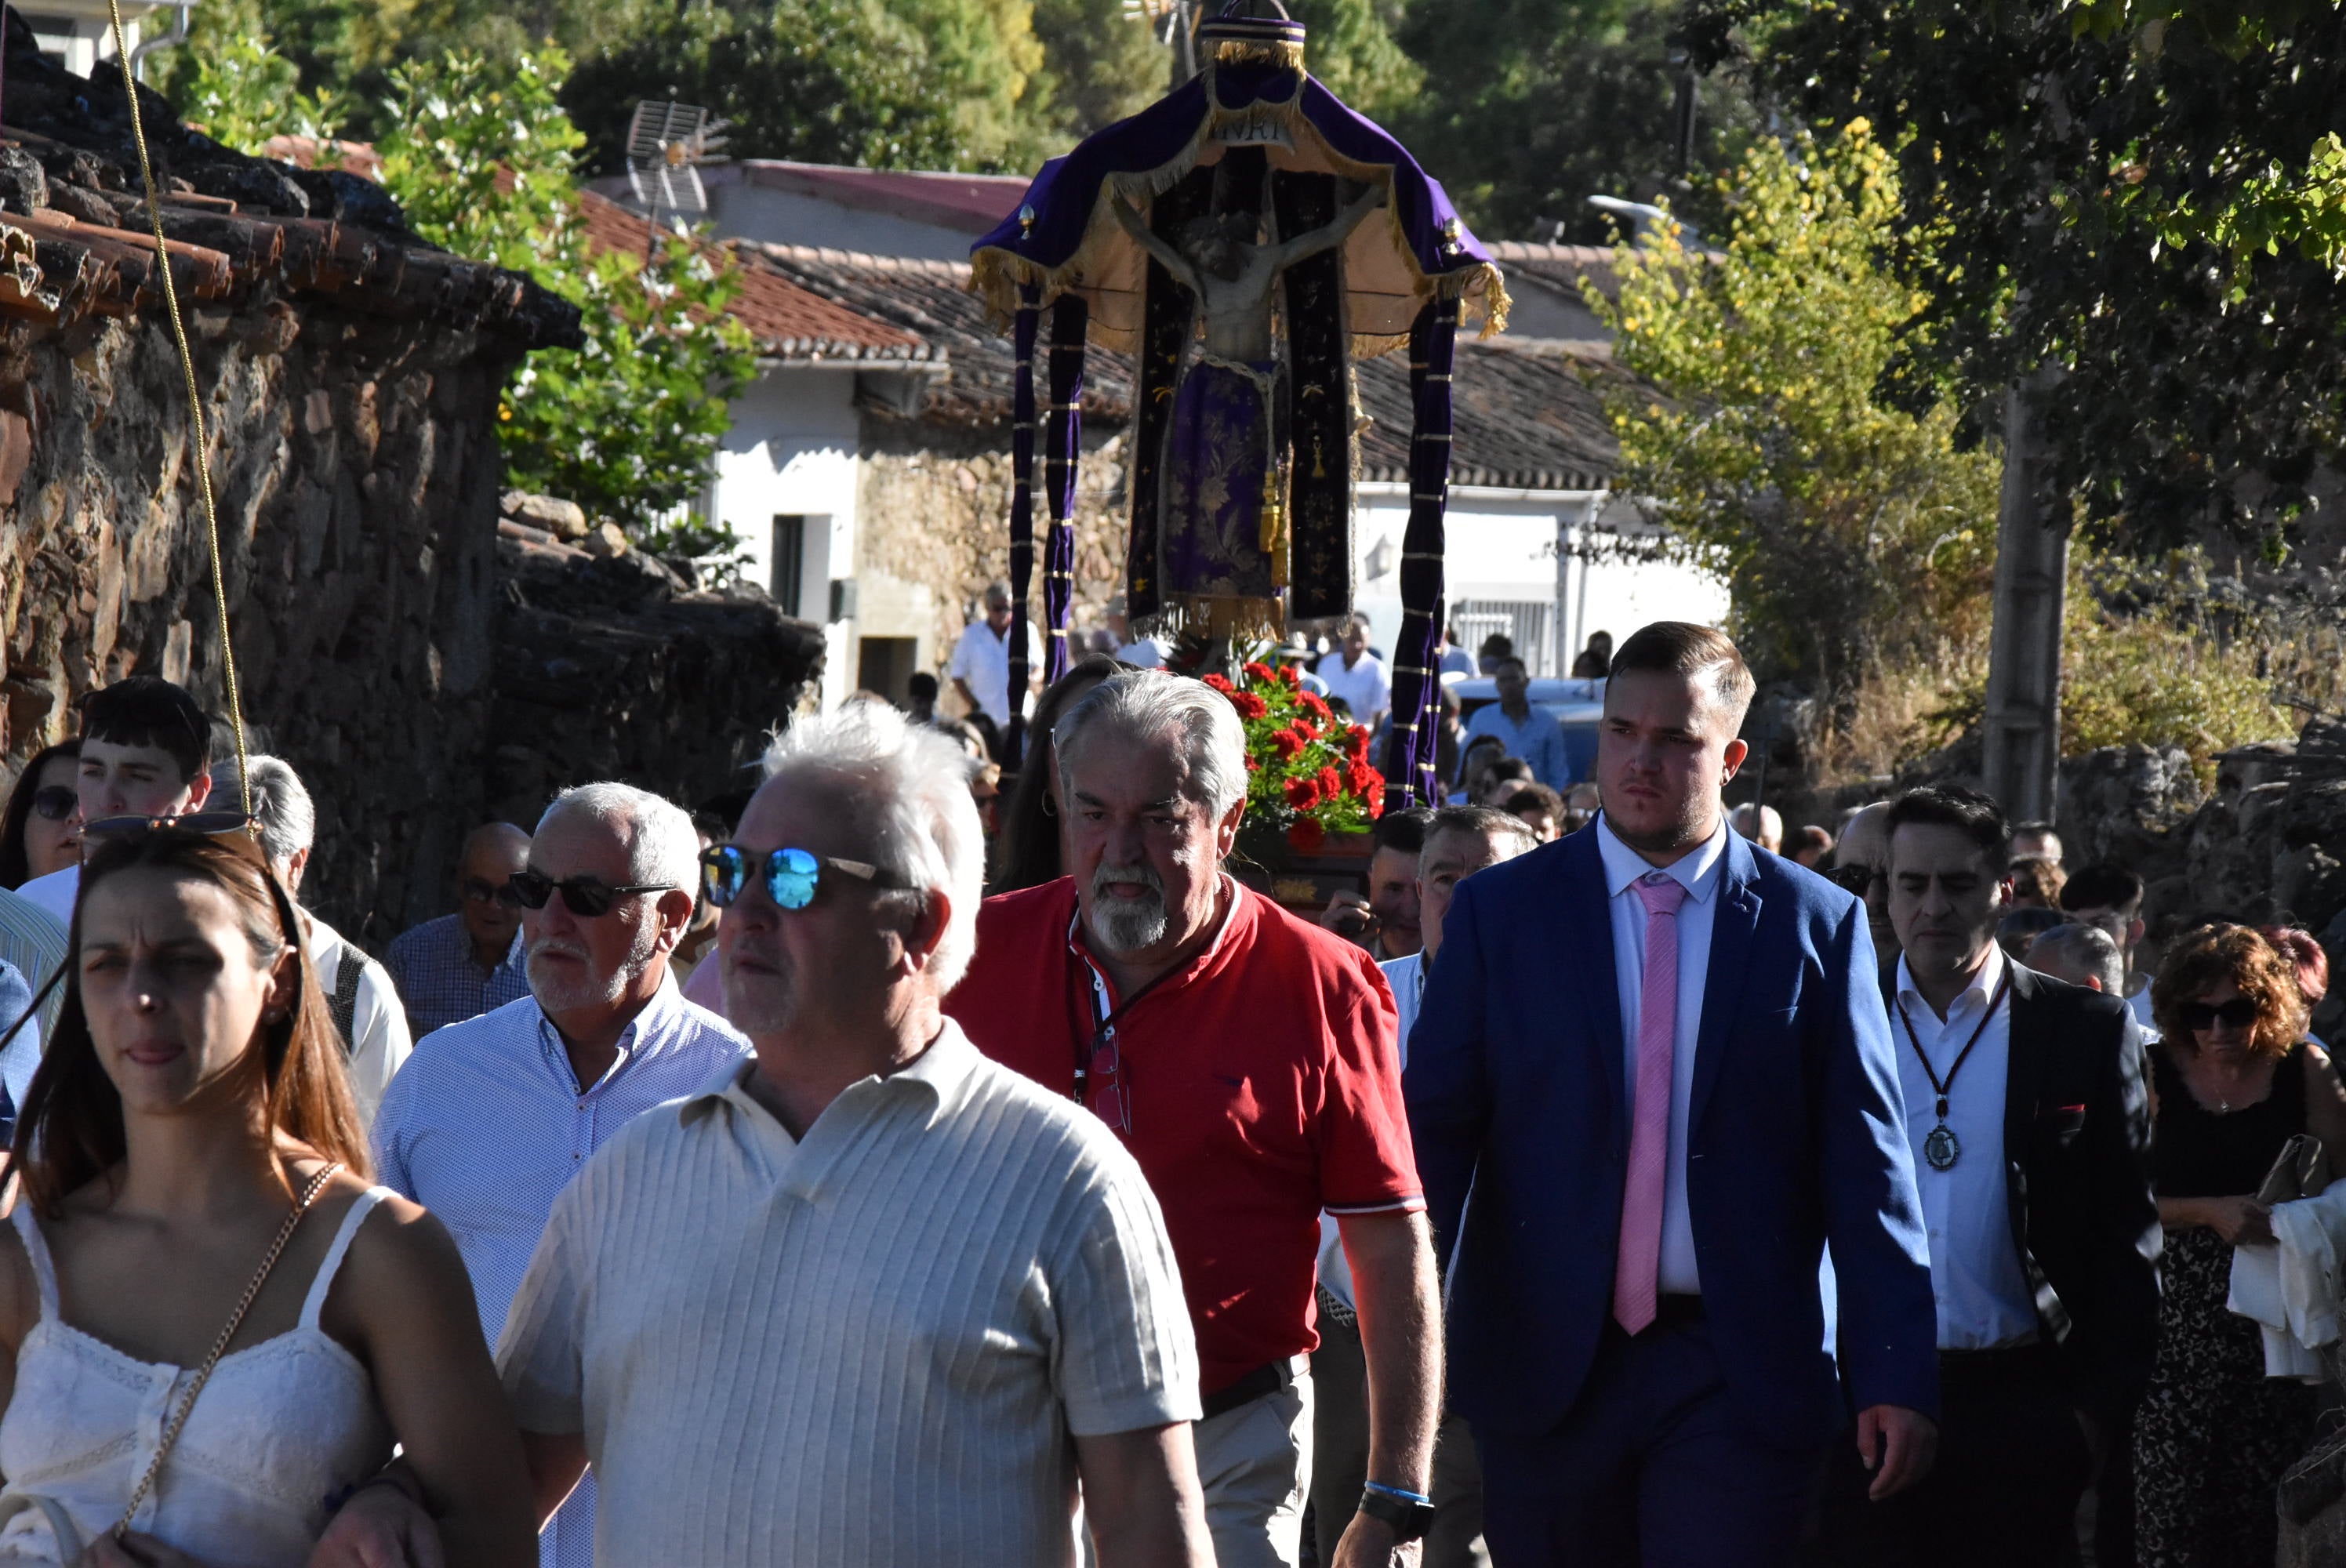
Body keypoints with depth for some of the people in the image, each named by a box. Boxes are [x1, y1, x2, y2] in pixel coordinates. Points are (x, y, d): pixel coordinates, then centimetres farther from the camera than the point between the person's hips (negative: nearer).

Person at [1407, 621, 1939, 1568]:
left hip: (1739, 1375, -1)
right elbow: (1435, 1131, 3)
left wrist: (1896, 1375, -3)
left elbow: (1865, 1163, 2)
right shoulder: (1500, 912, 5)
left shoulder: (1817, 926, 4)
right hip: (1545, 1368, 1)